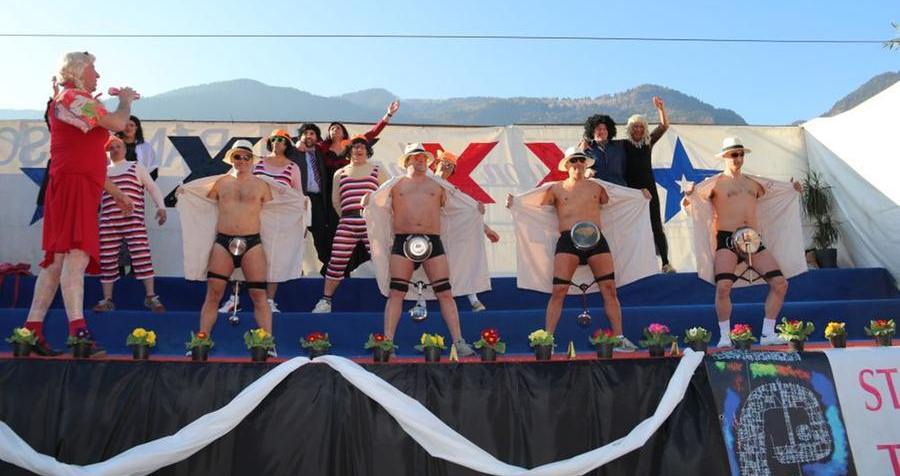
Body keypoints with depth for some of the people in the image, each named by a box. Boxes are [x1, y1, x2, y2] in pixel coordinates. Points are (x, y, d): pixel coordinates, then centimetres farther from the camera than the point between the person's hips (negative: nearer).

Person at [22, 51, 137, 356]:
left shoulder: (78, 102, 28)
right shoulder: (73, 97, -3)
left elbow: (90, 160, 29)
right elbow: (118, 123, -15)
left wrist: (115, 192, 27)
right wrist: (126, 100, 7)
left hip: (82, 190, 10)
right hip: (74, 186, -10)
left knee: (58, 258, 8)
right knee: (76, 254, -21)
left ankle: (32, 329, 11)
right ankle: (78, 330, -30)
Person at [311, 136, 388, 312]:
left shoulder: (377, 171, 12)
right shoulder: (340, 173, 18)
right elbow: (335, 200, 19)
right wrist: (346, 216, 13)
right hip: (347, 223, 2)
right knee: (336, 261, -2)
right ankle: (326, 300, 10)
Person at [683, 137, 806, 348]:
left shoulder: (753, 182, 20)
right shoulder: (716, 183, 2)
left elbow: (775, 190, 39)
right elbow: (690, 200, -9)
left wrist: (792, 189, 27)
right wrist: (688, 194, -29)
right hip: (727, 240, -6)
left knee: (780, 283, -1)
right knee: (723, 286, -23)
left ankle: (768, 334, 10)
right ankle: (724, 337, -9)